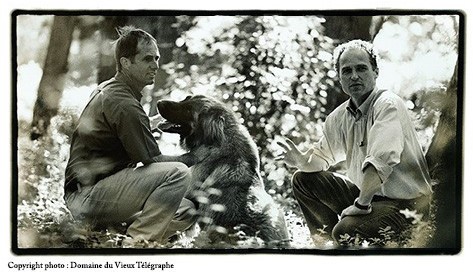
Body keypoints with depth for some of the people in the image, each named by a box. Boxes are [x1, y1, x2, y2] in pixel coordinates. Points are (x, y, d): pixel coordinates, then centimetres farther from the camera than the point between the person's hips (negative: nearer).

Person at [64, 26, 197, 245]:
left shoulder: (107, 88, 15)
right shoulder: (124, 104, -17)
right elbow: (152, 160, -15)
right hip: (88, 196, -10)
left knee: (186, 211, 7)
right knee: (179, 173, -24)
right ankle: (136, 240, -15)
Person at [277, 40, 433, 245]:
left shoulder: (387, 105, -20)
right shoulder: (339, 116, 6)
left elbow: (382, 160, -32)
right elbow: (323, 155, 17)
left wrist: (361, 205, -28)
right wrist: (302, 161, -6)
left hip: (407, 203, -8)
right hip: (367, 194, 8)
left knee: (345, 231, -31)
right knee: (303, 179, 7)